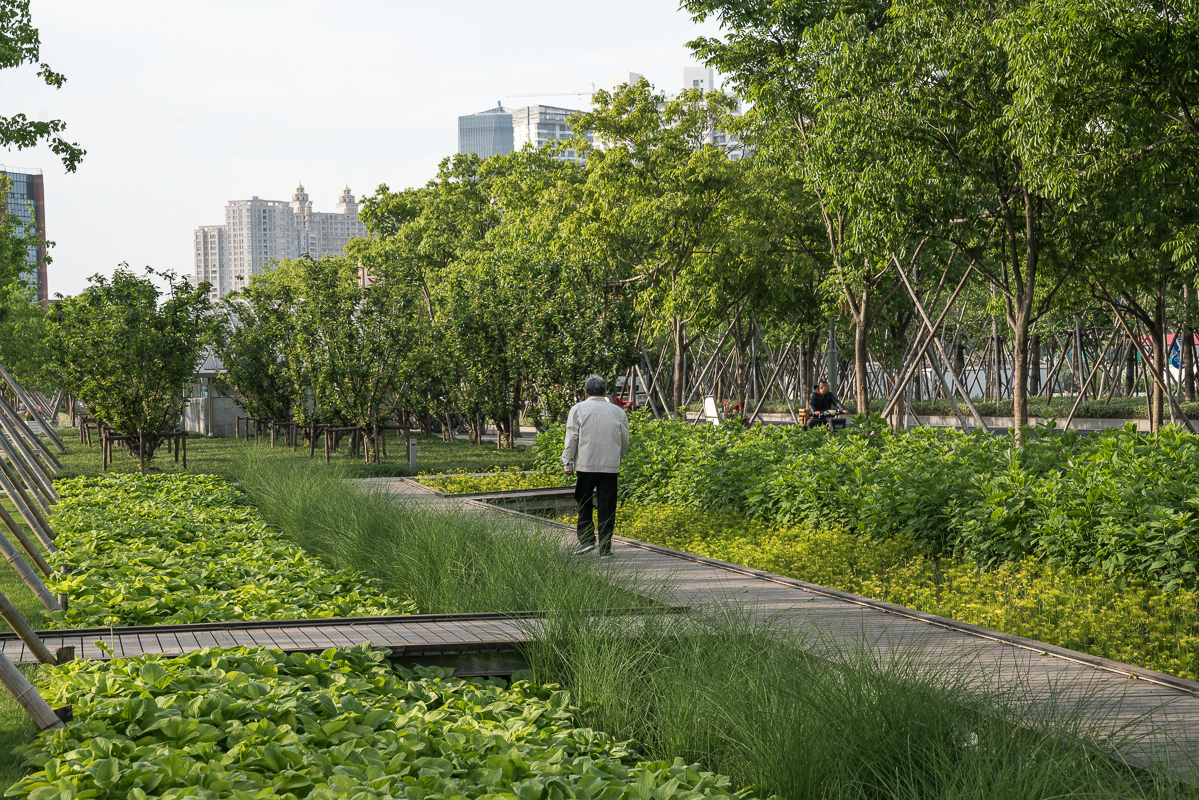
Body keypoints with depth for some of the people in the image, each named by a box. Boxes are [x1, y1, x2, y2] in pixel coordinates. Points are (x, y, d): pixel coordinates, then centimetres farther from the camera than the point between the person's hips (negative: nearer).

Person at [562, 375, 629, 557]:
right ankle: (605, 548, 5)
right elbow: (625, 442, 14)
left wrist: (568, 464, 3)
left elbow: (571, 439, -3)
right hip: (611, 467, 1)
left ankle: (586, 539, 0)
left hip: (586, 465, -1)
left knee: (583, 503, 13)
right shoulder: (617, 412, 7)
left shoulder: (578, 409, 1)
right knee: (607, 508, 4)